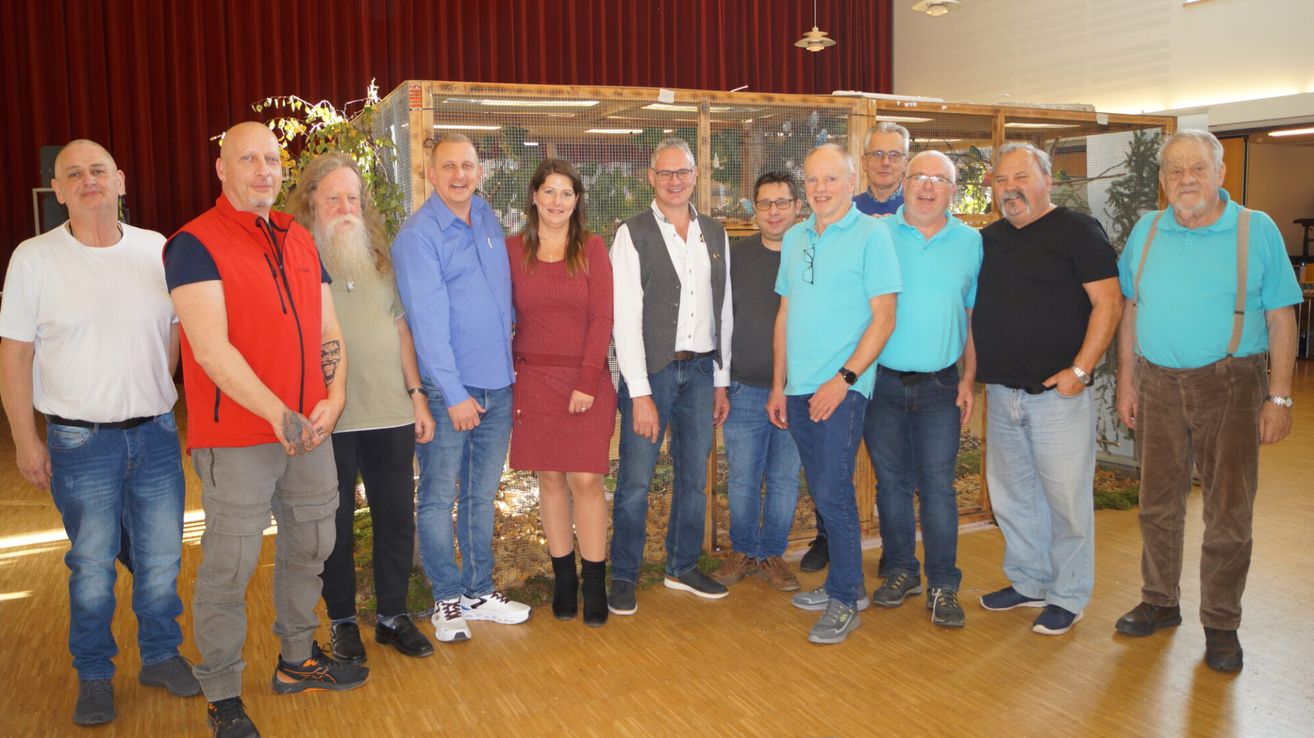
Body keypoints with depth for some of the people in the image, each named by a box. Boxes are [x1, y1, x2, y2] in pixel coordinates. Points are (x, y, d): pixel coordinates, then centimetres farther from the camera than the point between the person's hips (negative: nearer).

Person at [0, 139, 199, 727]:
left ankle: (161, 655, 30)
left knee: (162, 557, 10)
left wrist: (161, 399, 9)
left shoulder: (158, 250, 3)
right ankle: (94, 676, 25)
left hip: (156, 434, 2)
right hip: (80, 441, -2)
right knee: (91, 568, 6)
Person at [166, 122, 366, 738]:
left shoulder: (299, 241, 12)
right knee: (228, 567, 0)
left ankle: (298, 659, 36)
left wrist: (334, 398, -5)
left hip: (310, 432, 7)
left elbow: (328, 331, 12)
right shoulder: (195, 244, -8)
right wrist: (278, 414, -22)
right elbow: (211, 348, -18)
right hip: (236, 437, -6)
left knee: (309, 548, 17)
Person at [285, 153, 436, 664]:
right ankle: (342, 621, 25)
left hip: (391, 413, 4)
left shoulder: (378, 256, 11)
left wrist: (417, 394, 8)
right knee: (336, 523, 9)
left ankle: (393, 615, 26)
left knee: (396, 517, 10)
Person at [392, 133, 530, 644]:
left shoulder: (488, 220, 10)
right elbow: (428, 321, -16)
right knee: (440, 499, 5)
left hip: (497, 386, 6)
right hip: (447, 390, -6)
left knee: (482, 496, 14)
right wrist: (454, 393, -17)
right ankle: (447, 598, 18)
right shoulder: (418, 235, -11)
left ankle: (479, 590, 26)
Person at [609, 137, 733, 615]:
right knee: (635, 481, 0)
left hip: (700, 370, 5)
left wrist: (721, 381, 10)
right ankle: (624, 577, 17)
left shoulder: (714, 234, 10)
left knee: (694, 477, 14)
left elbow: (723, 311, 12)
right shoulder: (633, 234, -6)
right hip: (650, 370, -5)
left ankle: (683, 567, 31)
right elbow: (626, 319, -10)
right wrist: (640, 393, -14)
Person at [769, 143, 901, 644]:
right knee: (825, 492, 13)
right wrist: (778, 386, 12)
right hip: (799, 389, 6)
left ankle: (844, 600, 8)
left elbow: (883, 317, -10)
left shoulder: (871, 236, -5)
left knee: (832, 493, -7)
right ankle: (847, 584, 27)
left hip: (842, 389, -6)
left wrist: (843, 379, -17)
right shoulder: (794, 238, 13)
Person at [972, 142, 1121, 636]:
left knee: (1066, 497, 0)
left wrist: (1080, 369, -16)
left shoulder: (1076, 231, -5)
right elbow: (975, 312, 20)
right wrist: (972, 374, 11)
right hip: (1002, 392, 6)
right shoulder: (988, 239, 12)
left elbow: (1108, 303, -10)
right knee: (1011, 494, 14)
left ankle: (1068, 597, 15)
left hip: (1058, 391, -6)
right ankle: (1029, 582, 29)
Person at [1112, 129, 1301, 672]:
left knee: (1229, 513, 2)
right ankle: (1160, 602, 29)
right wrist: (1127, 382, 6)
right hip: (1158, 384, 3)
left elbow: (1281, 319, -4)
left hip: (1230, 387, -3)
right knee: (1158, 504, 12)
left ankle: (1221, 624, 17)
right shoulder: (1147, 232, 6)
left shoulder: (1257, 230, -3)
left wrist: (1280, 397, -9)